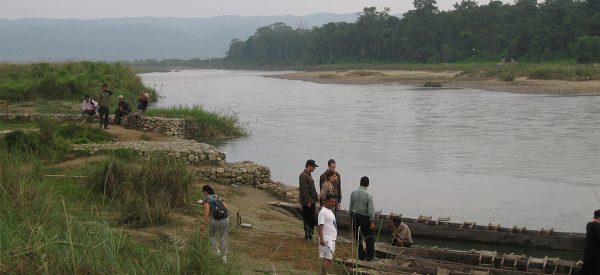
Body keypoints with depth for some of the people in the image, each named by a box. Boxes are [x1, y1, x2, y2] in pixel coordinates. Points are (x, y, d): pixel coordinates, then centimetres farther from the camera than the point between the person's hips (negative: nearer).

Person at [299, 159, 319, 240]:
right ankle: (307, 235, 1)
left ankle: (310, 233, 19)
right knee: (307, 218, -4)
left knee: (312, 218, 12)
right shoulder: (303, 175, -16)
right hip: (307, 201, -10)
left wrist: (315, 198, 19)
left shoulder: (308, 174, 16)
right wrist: (308, 201, -21)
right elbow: (304, 189, -20)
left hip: (311, 200, 10)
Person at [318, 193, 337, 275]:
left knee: (330, 259, 12)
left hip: (332, 239, 9)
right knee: (327, 259, -10)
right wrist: (321, 238, -24)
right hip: (326, 240, -9)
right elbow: (320, 226, -18)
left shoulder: (330, 211, 16)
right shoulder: (323, 212, -13)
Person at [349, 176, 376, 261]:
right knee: (369, 238, 10)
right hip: (364, 217, -4)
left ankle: (361, 256, 19)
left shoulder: (353, 193, -4)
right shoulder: (368, 195, -15)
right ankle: (369, 257, 10)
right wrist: (372, 222, -7)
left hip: (355, 216, 4)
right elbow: (371, 209, -14)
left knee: (358, 238, 14)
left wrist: (351, 218, 15)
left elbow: (351, 207, 4)